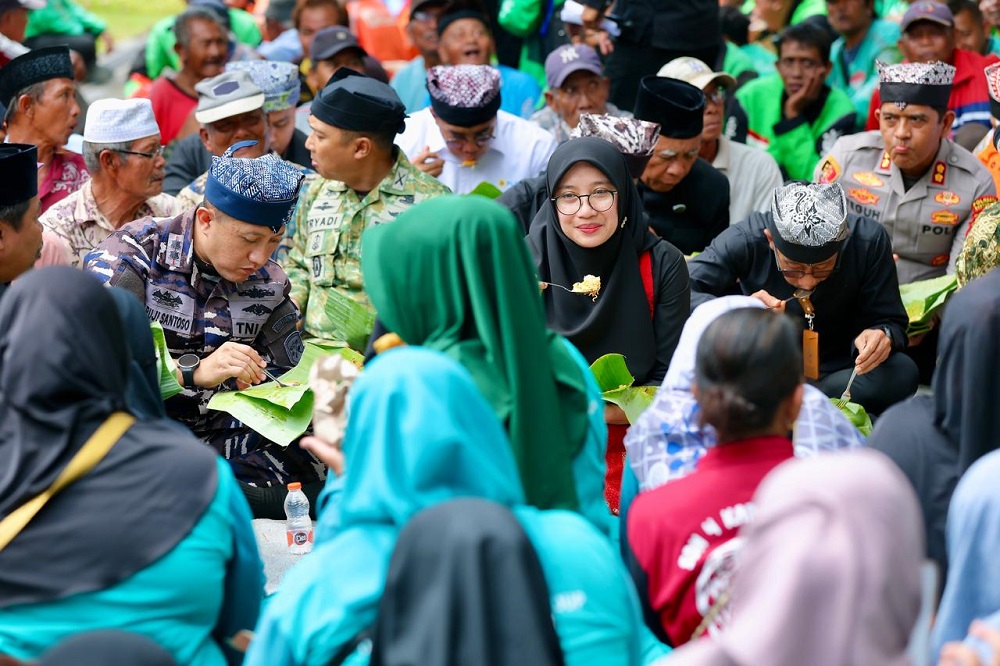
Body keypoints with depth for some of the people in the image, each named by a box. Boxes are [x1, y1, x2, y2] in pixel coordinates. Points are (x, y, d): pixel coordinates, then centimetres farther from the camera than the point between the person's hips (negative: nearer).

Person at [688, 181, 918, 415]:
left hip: (836, 374, 2)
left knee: (902, 373, -29)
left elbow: (892, 323, -10)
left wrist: (882, 334, -34)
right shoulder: (745, 240, -21)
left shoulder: (869, 241, -18)